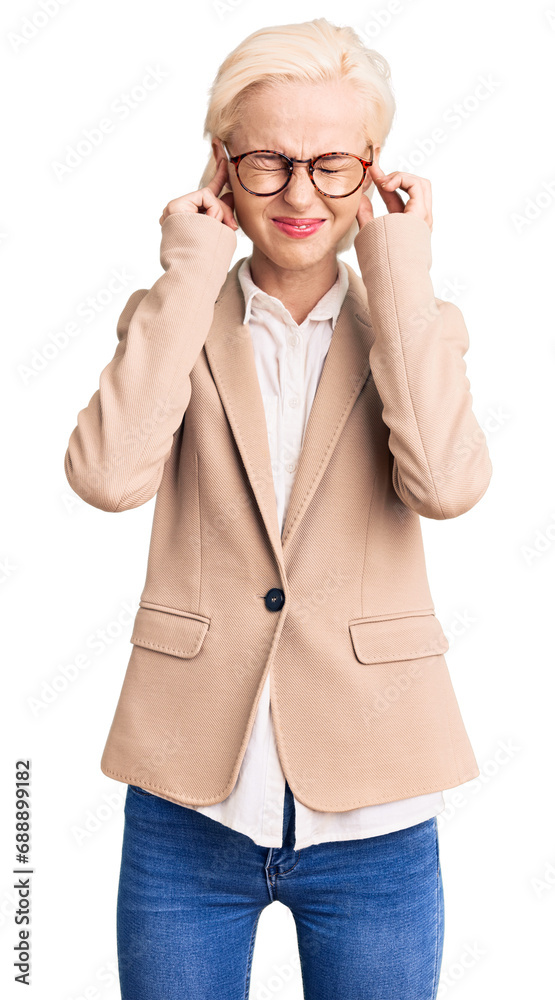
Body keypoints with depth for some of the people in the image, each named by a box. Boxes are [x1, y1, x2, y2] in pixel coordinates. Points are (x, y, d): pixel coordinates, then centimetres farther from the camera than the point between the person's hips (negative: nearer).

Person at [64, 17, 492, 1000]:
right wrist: (190, 275, -11)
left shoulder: (416, 328, 3)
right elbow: (109, 475, -17)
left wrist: (401, 272, -11)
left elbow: (446, 484, -17)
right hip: (190, 806, 0)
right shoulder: (170, 318, 3)